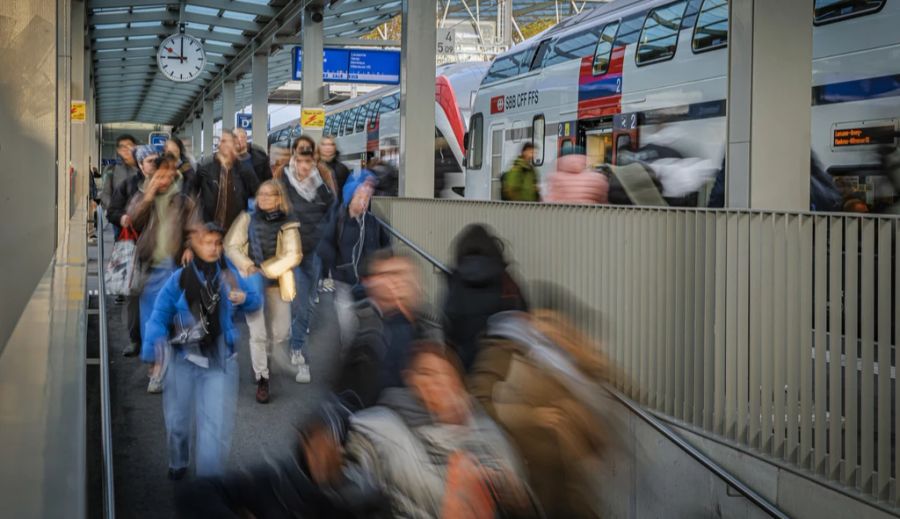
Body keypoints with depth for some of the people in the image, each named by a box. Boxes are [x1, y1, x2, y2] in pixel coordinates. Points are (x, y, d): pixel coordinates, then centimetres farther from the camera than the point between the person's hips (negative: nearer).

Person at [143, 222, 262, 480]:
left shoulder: (230, 274, -4)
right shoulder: (178, 278, -11)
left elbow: (255, 299, 11)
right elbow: (159, 317, -12)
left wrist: (244, 298, -12)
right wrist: (152, 354, -22)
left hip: (220, 362, 0)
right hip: (182, 360, 0)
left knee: (215, 428, -8)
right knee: (177, 420, 19)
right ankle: (178, 464, 47)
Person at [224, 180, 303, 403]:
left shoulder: (288, 224, -3)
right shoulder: (247, 219, -1)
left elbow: (294, 256, -9)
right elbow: (231, 246, -1)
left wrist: (267, 270, -18)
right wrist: (247, 266, -17)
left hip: (277, 284, 1)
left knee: (281, 333, 8)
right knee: (258, 333, -4)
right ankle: (261, 379, 8)